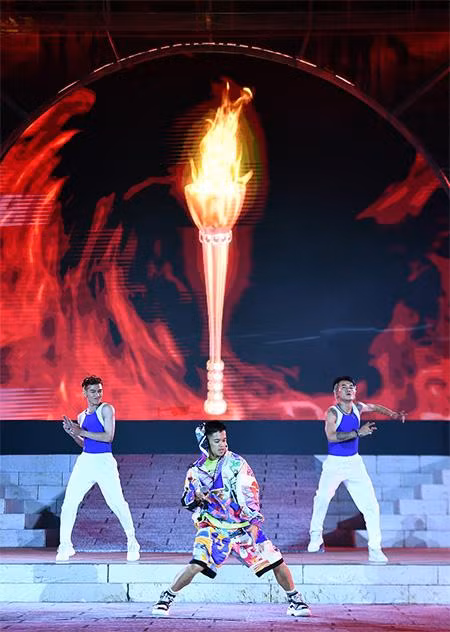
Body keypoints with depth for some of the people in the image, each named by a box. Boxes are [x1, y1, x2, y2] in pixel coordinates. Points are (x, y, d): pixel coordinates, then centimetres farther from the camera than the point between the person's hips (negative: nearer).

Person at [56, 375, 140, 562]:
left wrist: (82, 432, -14)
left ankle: (132, 543, 10)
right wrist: (72, 433, 4)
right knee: (69, 502, -4)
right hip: (85, 461, 5)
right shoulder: (82, 416, 13)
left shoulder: (106, 409, -4)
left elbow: (109, 436, -14)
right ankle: (65, 545, 6)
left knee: (117, 503, -8)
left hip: (104, 462, -5)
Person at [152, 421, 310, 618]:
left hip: (244, 526, 0)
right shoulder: (197, 469, 5)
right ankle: (165, 599, -1)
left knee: (276, 562, -5)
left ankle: (295, 601, 15)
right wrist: (195, 496, -8)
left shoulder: (236, 463, -3)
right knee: (196, 565, -20)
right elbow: (186, 502, 16)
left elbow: (249, 492, -10)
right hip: (214, 527, 0)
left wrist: (254, 522, -22)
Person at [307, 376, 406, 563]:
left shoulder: (358, 407, 4)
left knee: (371, 505, -6)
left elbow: (374, 407, 27)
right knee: (323, 496, -20)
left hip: (354, 463, 4)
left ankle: (375, 549, 0)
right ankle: (316, 535, 4)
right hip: (334, 463, -4)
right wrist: (357, 433, -31)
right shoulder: (333, 412, -12)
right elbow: (331, 436, -29)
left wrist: (393, 414, 16)